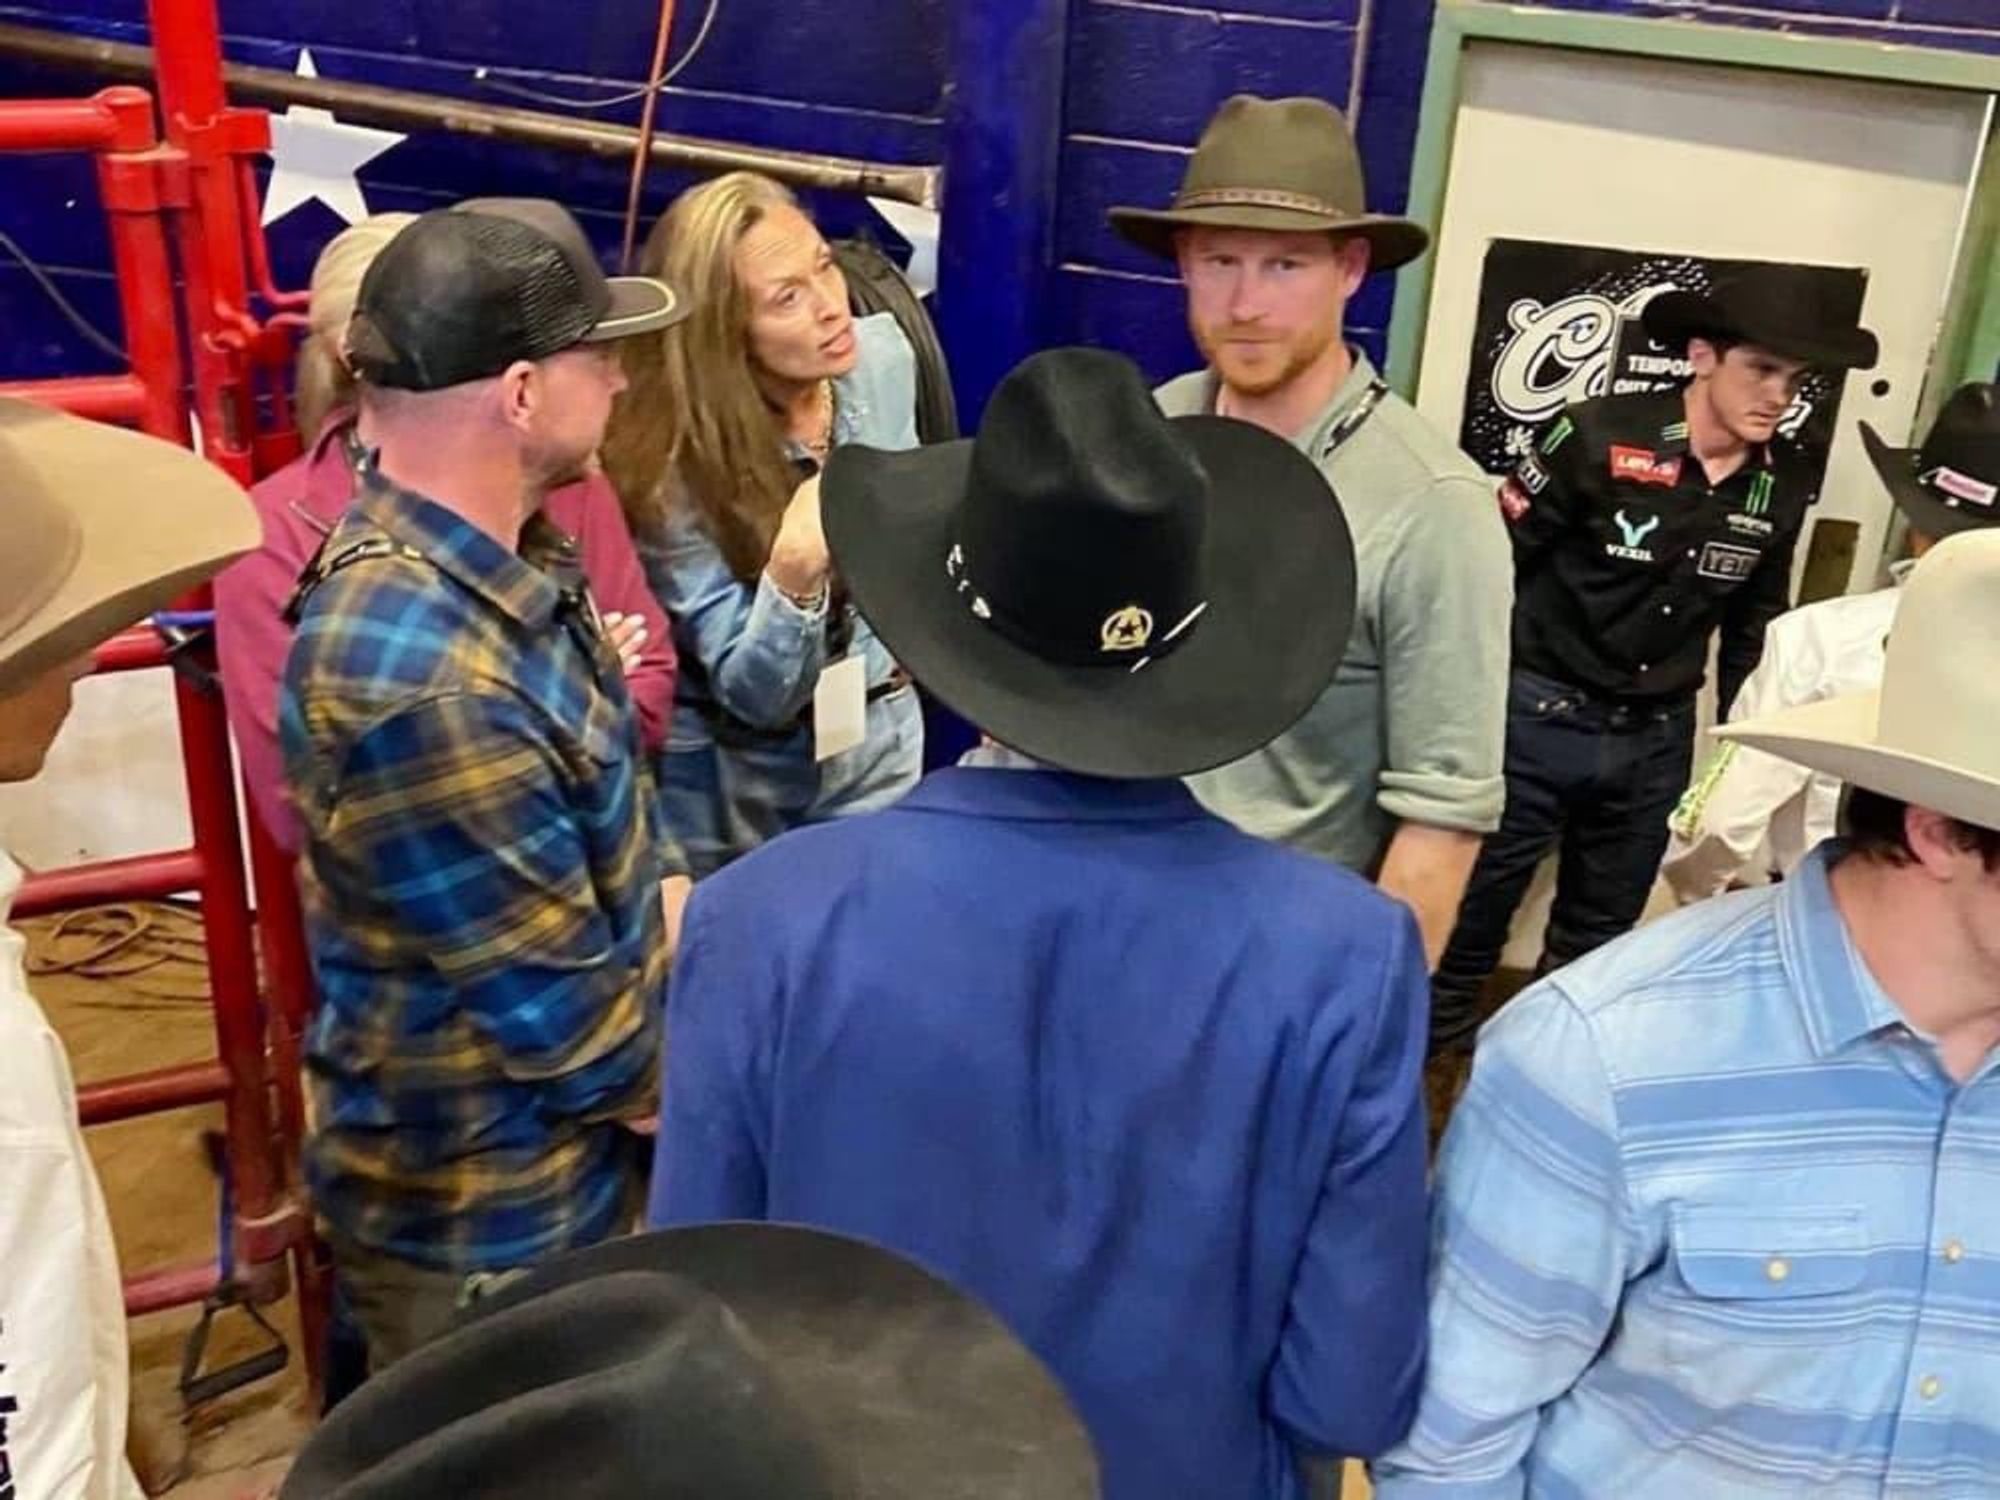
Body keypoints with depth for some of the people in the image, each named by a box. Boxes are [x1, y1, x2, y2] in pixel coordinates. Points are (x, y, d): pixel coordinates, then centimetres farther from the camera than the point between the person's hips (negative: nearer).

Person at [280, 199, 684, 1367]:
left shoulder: (500, 558, -3)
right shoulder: (418, 678, -34)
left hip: (570, 1159, 8)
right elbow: (570, 1024, -26)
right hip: (489, 1221, -8)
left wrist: (668, 901, 1)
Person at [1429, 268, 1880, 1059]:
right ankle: (1438, 1037, 33)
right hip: (1539, 718, -4)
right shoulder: (1601, 434, -17)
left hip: (1657, 740, 5)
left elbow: (1754, 621, 14)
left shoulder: (1785, 483, 0)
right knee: (1478, 900, 11)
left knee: (1602, 927, 18)